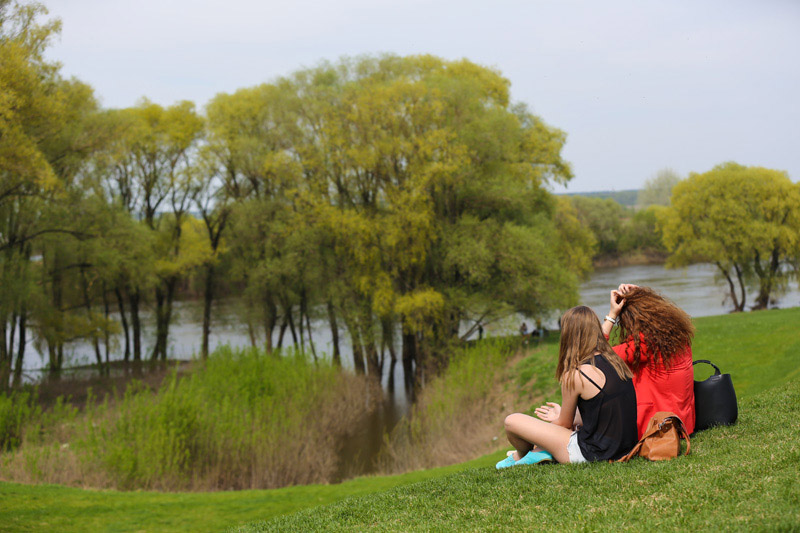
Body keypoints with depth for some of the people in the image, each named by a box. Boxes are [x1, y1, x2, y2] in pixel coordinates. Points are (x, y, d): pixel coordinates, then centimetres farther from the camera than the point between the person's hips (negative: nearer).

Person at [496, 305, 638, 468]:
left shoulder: (574, 375, -18)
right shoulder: (616, 361, 4)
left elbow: (564, 424, -4)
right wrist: (563, 415, 29)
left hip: (592, 453, -8)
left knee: (512, 421, 2)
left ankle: (520, 456, 34)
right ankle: (539, 451, 25)